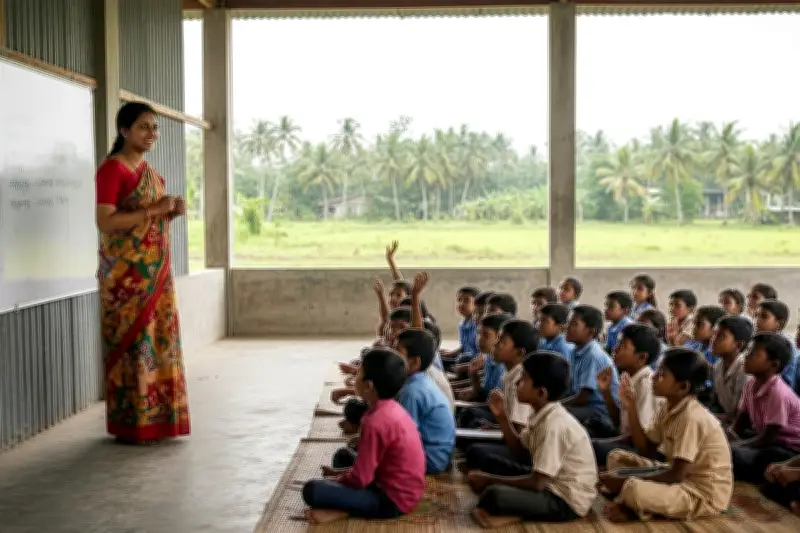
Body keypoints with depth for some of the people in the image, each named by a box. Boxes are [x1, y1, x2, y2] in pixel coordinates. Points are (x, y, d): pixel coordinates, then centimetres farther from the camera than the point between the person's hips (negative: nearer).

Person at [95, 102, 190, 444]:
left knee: (160, 340, 10)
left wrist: (171, 213, 2)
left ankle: (158, 417, 19)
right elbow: (105, 223, -20)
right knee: (133, 343, -4)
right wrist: (153, 210, -21)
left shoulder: (149, 171, 15)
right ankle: (131, 424, 5)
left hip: (156, 270, 8)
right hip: (127, 273, -8)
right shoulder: (112, 169, -11)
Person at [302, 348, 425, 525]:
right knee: (343, 455, 25)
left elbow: (360, 479, -21)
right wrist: (341, 473, 12)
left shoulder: (375, 422, -25)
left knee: (312, 490, -19)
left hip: (393, 500, -10)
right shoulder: (392, 408, 5)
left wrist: (337, 480, -1)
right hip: (404, 489, 10)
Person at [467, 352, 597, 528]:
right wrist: (502, 418, 3)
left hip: (566, 501, -10)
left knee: (494, 495, -35)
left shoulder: (554, 425, -26)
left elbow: (537, 484, -25)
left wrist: (490, 480, -17)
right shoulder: (543, 414, 2)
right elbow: (521, 449, 17)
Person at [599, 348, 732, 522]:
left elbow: (676, 476, -25)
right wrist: (632, 408, -1)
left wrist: (629, 483, -21)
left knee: (634, 490, -35)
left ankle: (631, 507, -3)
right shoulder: (668, 408, 3)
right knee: (616, 457, 10)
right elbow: (647, 451, 8)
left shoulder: (691, 418, -25)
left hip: (704, 495, -10)